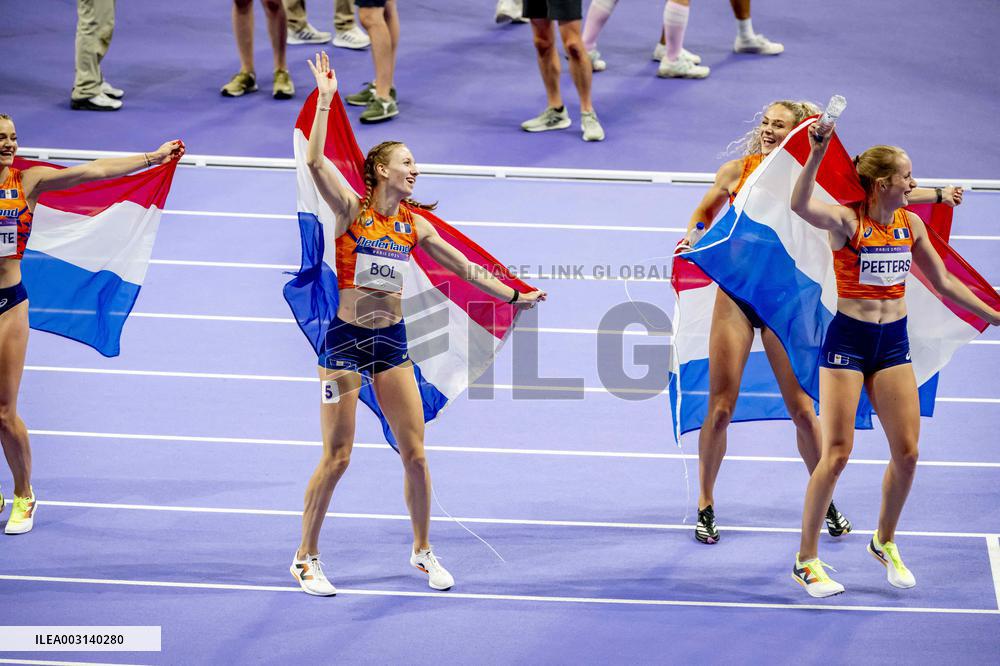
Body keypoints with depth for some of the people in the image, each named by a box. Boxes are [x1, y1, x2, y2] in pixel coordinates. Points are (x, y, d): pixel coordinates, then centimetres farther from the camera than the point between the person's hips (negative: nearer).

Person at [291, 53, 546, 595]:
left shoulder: (414, 223, 6)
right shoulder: (351, 210, -8)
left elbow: (465, 268, 16)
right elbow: (315, 162, -24)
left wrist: (514, 296, 15)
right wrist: (325, 101, -25)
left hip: (392, 341, 5)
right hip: (346, 340, -5)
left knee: (414, 453, 4)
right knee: (336, 457, -3)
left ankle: (423, 551, 21)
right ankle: (306, 559, 10)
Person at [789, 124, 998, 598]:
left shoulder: (911, 223, 3)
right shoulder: (846, 221, -14)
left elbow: (942, 281, 15)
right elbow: (800, 206, -36)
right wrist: (816, 155, -50)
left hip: (893, 343, 5)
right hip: (847, 341, -5)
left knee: (906, 452, 2)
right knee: (836, 454, -6)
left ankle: (884, 542, 26)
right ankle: (806, 560, 6)